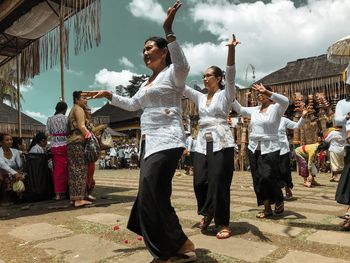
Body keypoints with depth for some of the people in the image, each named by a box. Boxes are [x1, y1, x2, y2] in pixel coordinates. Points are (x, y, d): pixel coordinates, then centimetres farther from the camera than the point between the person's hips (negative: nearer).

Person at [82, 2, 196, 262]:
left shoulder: (172, 73, -2)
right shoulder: (148, 81, 24)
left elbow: (183, 66, -26)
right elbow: (132, 104, 34)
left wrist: (168, 31, -28)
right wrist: (108, 94, 28)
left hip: (166, 140, -9)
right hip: (149, 141, 9)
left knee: (151, 197, -14)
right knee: (151, 197, 10)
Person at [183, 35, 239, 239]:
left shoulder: (225, 95, 2)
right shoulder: (200, 97, 16)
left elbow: (231, 75, -15)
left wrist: (231, 50, -29)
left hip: (221, 143, -5)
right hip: (202, 143, 5)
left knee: (219, 182, -4)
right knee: (200, 181, 3)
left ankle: (223, 223, 10)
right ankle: (208, 213, 29)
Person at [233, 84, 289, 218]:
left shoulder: (276, 108, -2)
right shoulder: (254, 110, 13)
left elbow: (285, 101, -22)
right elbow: (239, 109, 22)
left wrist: (266, 92, -30)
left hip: (270, 149, -6)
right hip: (254, 149, 6)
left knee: (268, 177, -10)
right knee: (258, 179, 6)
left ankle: (279, 201, 20)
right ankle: (267, 208, 18)